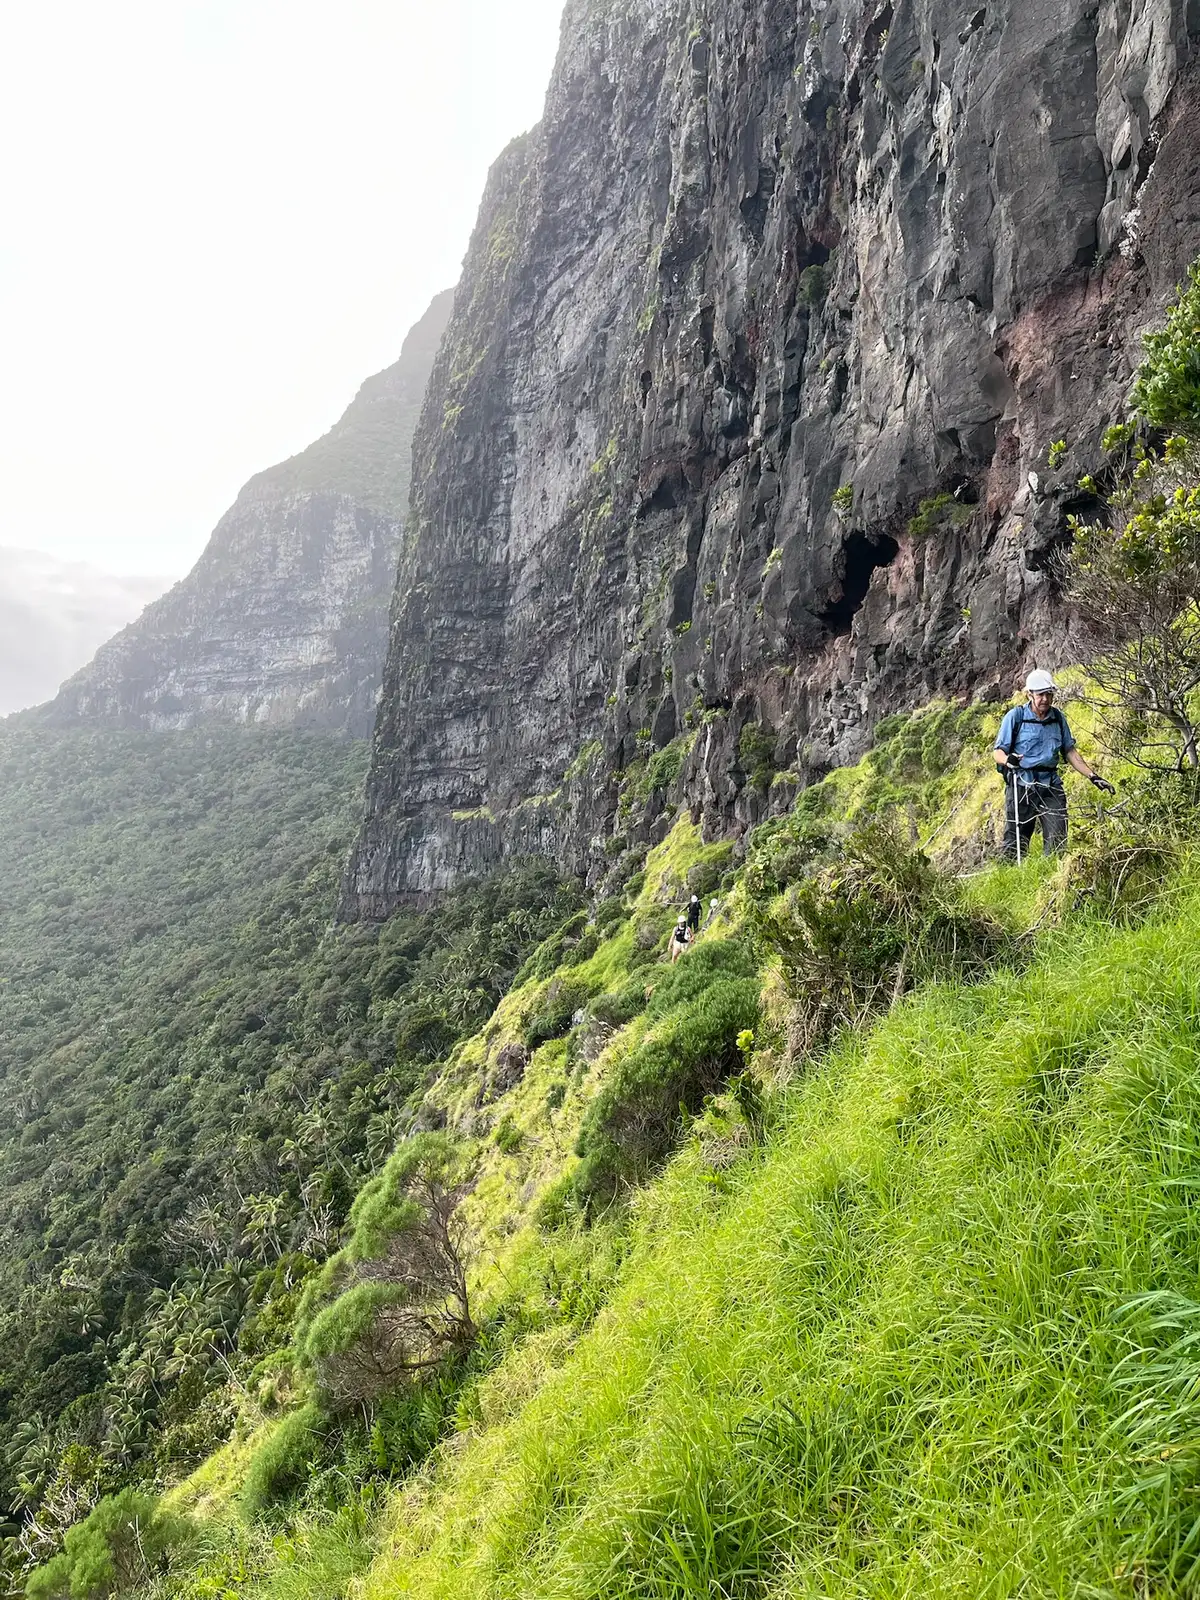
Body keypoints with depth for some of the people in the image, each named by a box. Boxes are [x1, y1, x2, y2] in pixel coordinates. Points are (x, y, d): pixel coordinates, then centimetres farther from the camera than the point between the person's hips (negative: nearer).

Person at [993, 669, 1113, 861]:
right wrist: (1008, 759, -27)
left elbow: (1070, 752, 18)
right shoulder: (1016, 716, -3)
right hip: (1021, 785, -4)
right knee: (1015, 842, -4)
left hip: (1051, 786, 4)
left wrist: (1093, 777, 10)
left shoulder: (1058, 717, 11)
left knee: (1057, 841, -3)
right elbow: (998, 751, -4)